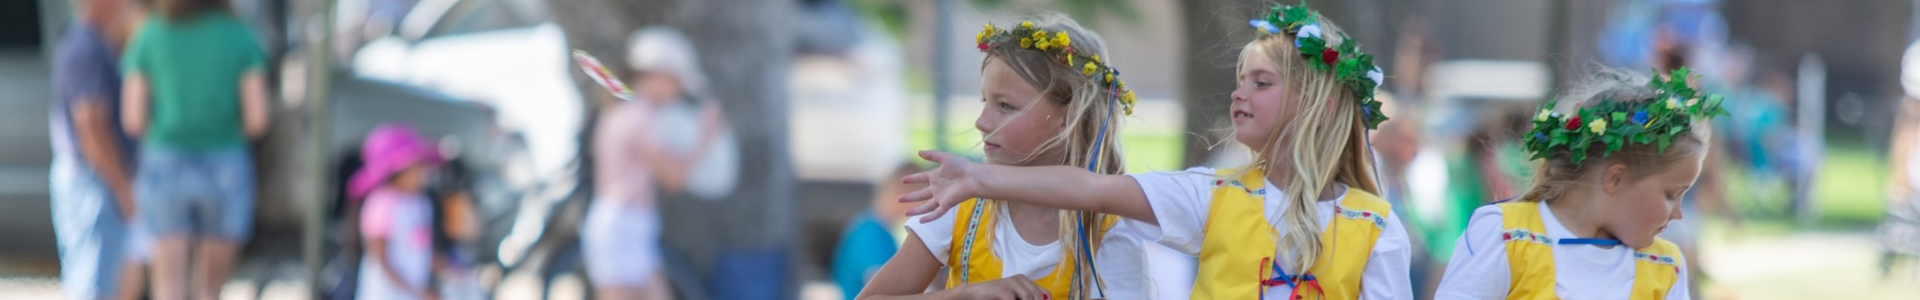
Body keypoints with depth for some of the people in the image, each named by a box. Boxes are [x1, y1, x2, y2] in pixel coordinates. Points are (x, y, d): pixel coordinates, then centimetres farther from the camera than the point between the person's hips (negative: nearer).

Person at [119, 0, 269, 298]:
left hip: (164, 170, 0)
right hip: (224, 172, 0)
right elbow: (257, 120, -6)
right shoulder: (241, 39, -2)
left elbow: (133, 120, -3)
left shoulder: (148, 39, 0)